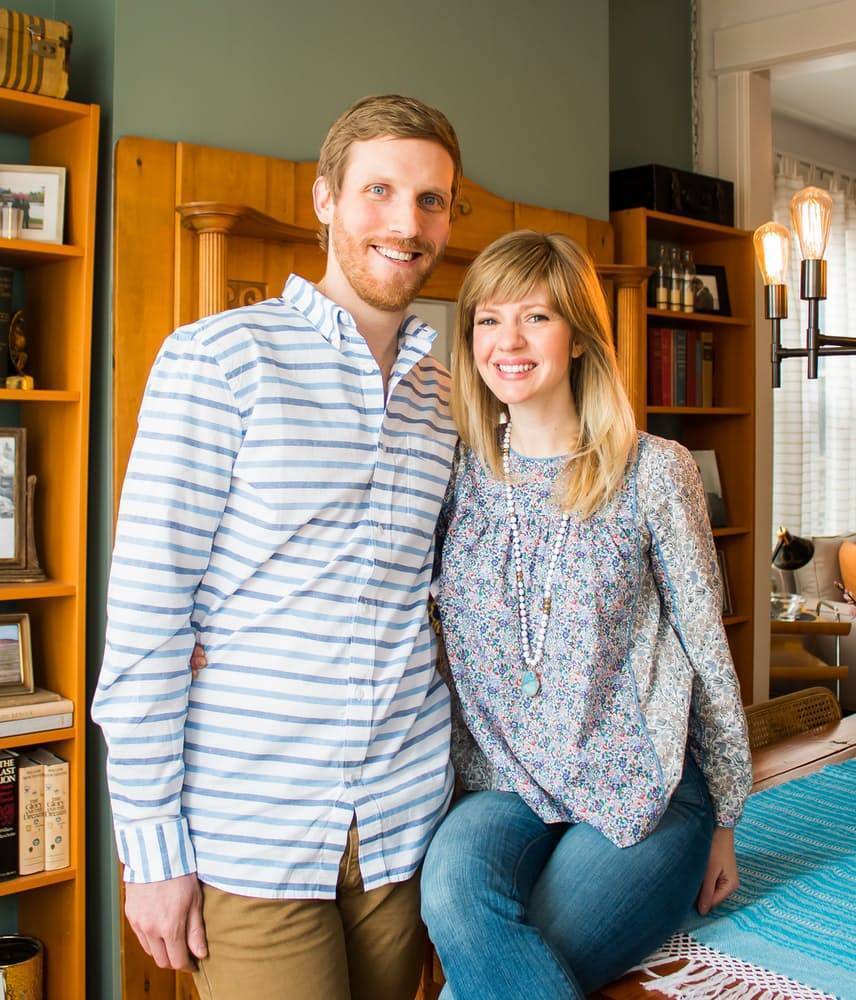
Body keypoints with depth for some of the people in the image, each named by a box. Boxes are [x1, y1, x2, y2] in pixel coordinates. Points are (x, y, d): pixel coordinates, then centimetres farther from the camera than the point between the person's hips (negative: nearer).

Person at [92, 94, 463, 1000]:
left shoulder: (446, 396, 9)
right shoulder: (217, 358, -8)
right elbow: (145, 612, -10)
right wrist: (152, 846, -10)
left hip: (405, 823, 5)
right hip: (248, 834, -4)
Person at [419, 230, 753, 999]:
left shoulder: (654, 473, -4)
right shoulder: (455, 475, 4)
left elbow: (707, 646, 1)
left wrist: (723, 822, 5)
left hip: (642, 792, -2)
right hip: (507, 788, 2)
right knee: (452, 886, -31)